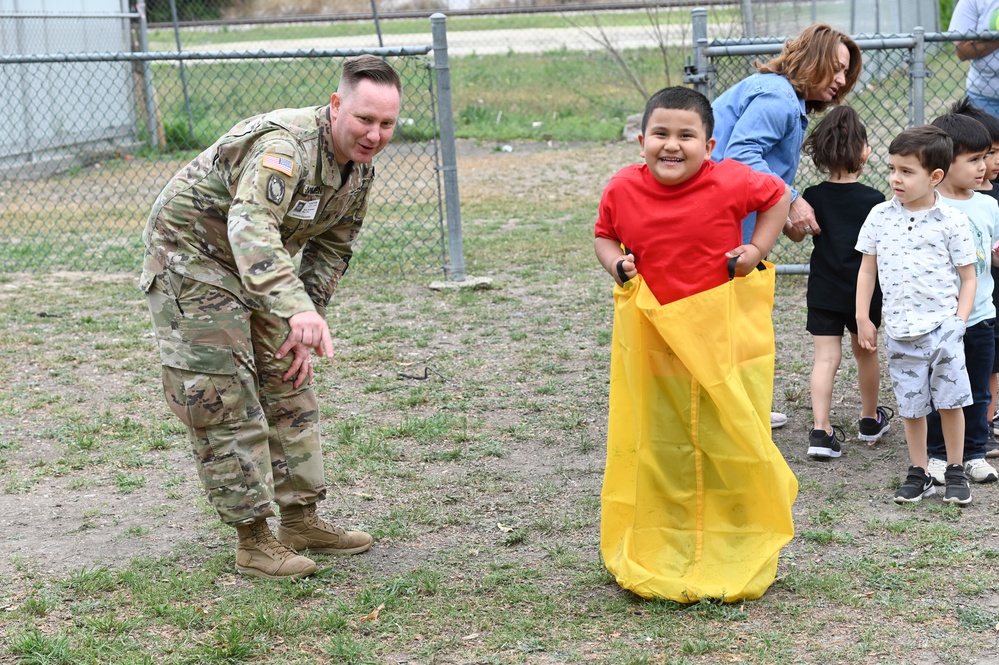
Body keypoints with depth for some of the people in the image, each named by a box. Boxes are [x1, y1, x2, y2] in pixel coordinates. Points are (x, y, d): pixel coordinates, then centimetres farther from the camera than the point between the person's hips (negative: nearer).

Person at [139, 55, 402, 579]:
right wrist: (296, 309, -64)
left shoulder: (360, 169, -3)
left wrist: (302, 334, 0)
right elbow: (251, 229, -50)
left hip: (257, 270, 9)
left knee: (288, 390, 11)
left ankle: (301, 521, 21)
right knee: (224, 401, -8)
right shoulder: (285, 147, -33)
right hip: (190, 255, -9)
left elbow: (330, 253, 7)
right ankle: (253, 540, 0)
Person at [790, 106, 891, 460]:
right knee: (865, 352, 19)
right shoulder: (874, 200, -10)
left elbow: (796, 235, 9)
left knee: (826, 358, -1)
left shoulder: (812, 197, -5)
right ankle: (870, 418, 37)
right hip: (864, 292, -1)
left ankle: (821, 430, -13)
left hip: (823, 292, 1)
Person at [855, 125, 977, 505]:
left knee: (950, 401, 1)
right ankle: (918, 473, 22)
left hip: (943, 328, -2)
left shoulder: (952, 222, -5)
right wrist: (863, 319, 7)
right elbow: (867, 269, 10)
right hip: (900, 331, 3)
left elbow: (967, 277, 0)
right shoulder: (880, 217, 3)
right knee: (911, 406, 9)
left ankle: (955, 471, 16)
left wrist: (958, 321, -9)